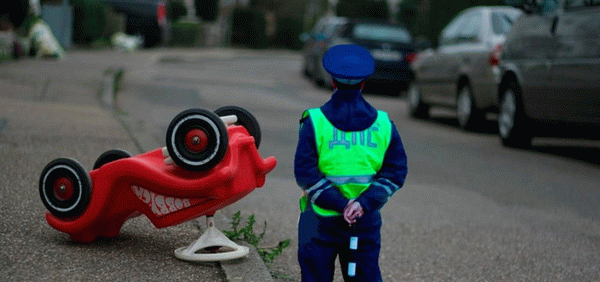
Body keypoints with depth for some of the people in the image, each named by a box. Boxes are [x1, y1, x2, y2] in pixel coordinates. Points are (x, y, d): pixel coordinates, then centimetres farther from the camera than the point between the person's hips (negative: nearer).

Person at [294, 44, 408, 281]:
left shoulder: (315, 121, -6)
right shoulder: (383, 124, 1)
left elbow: (305, 173, -13)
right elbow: (395, 172, -3)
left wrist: (340, 205, -12)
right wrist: (364, 203, -11)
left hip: (320, 219, -2)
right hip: (366, 221, 2)